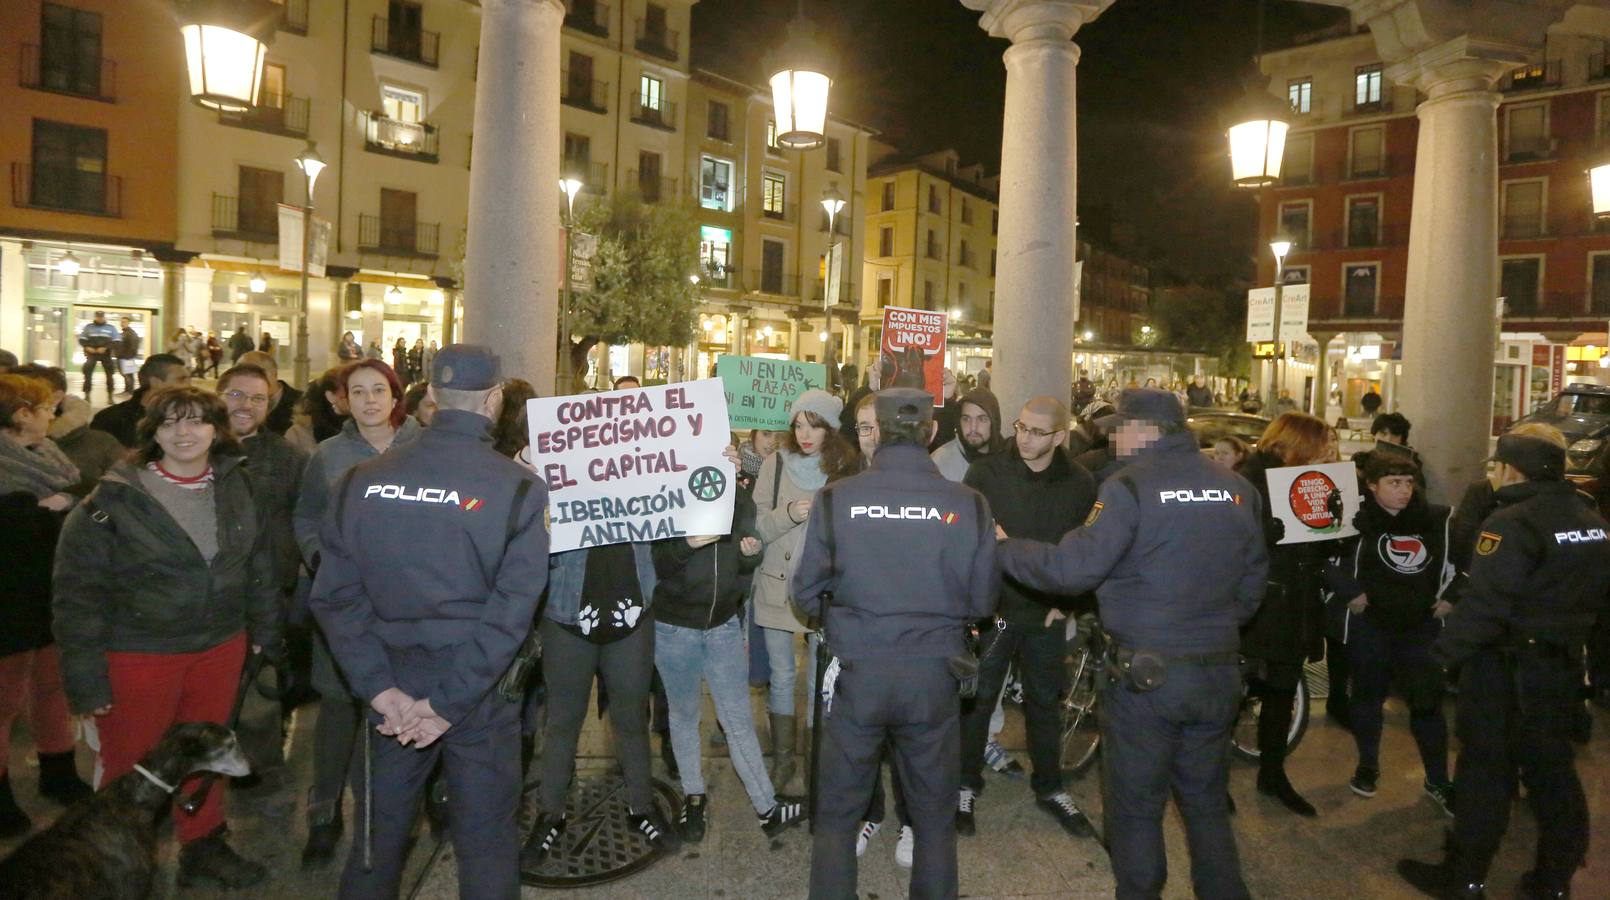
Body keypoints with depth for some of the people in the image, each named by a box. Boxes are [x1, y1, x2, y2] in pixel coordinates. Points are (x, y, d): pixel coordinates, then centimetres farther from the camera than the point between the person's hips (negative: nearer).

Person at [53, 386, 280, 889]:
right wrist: (85, 676, -10)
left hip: (221, 649, 3)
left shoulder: (236, 487, 2)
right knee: (131, 769, 11)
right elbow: (77, 591, -9)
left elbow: (258, 565, 11)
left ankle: (204, 847, 36)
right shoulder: (113, 499, -11)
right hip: (137, 656, -3)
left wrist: (264, 631, 12)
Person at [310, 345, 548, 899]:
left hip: (393, 686, 3)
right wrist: (449, 701, -13)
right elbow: (512, 609, -17)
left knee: (380, 832, 21)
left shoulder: (363, 480, -3)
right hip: (480, 686, -3)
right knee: (485, 843, 12)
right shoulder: (518, 488, -13)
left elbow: (335, 595, -5)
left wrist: (380, 687, -6)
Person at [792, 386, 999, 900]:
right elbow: (982, 602, -2)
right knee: (935, 817, 20)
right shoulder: (969, 505, -9)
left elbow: (807, 594, -4)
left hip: (857, 673, -1)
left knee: (837, 815, 16)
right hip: (934, 678, 1)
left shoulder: (836, 499, -11)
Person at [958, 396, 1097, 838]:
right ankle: (966, 786, 25)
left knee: (1046, 702, 16)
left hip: (1047, 615, 2)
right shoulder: (986, 473, -9)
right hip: (992, 610, -2)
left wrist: (1069, 604, 2)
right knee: (977, 700, 8)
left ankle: (1049, 787, 34)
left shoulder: (1080, 483, -3)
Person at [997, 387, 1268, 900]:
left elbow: (1073, 568, -20)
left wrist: (1004, 549, -8)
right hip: (1220, 672, 6)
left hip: (1146, 675, -6)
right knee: (1207, 802, 21)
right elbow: (1253, 579, 11)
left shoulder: (1131, 488, -16)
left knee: (1136, 805, 11)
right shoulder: (1238, 489, 3)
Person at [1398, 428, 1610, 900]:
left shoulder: (1512, 523, -19)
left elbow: (1484, 601, -25)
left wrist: (1446, 651, -17)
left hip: (1506, 666, -7)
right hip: (1563, 665, 8)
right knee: (1552, 769, 16)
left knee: (1487, 769, 2)